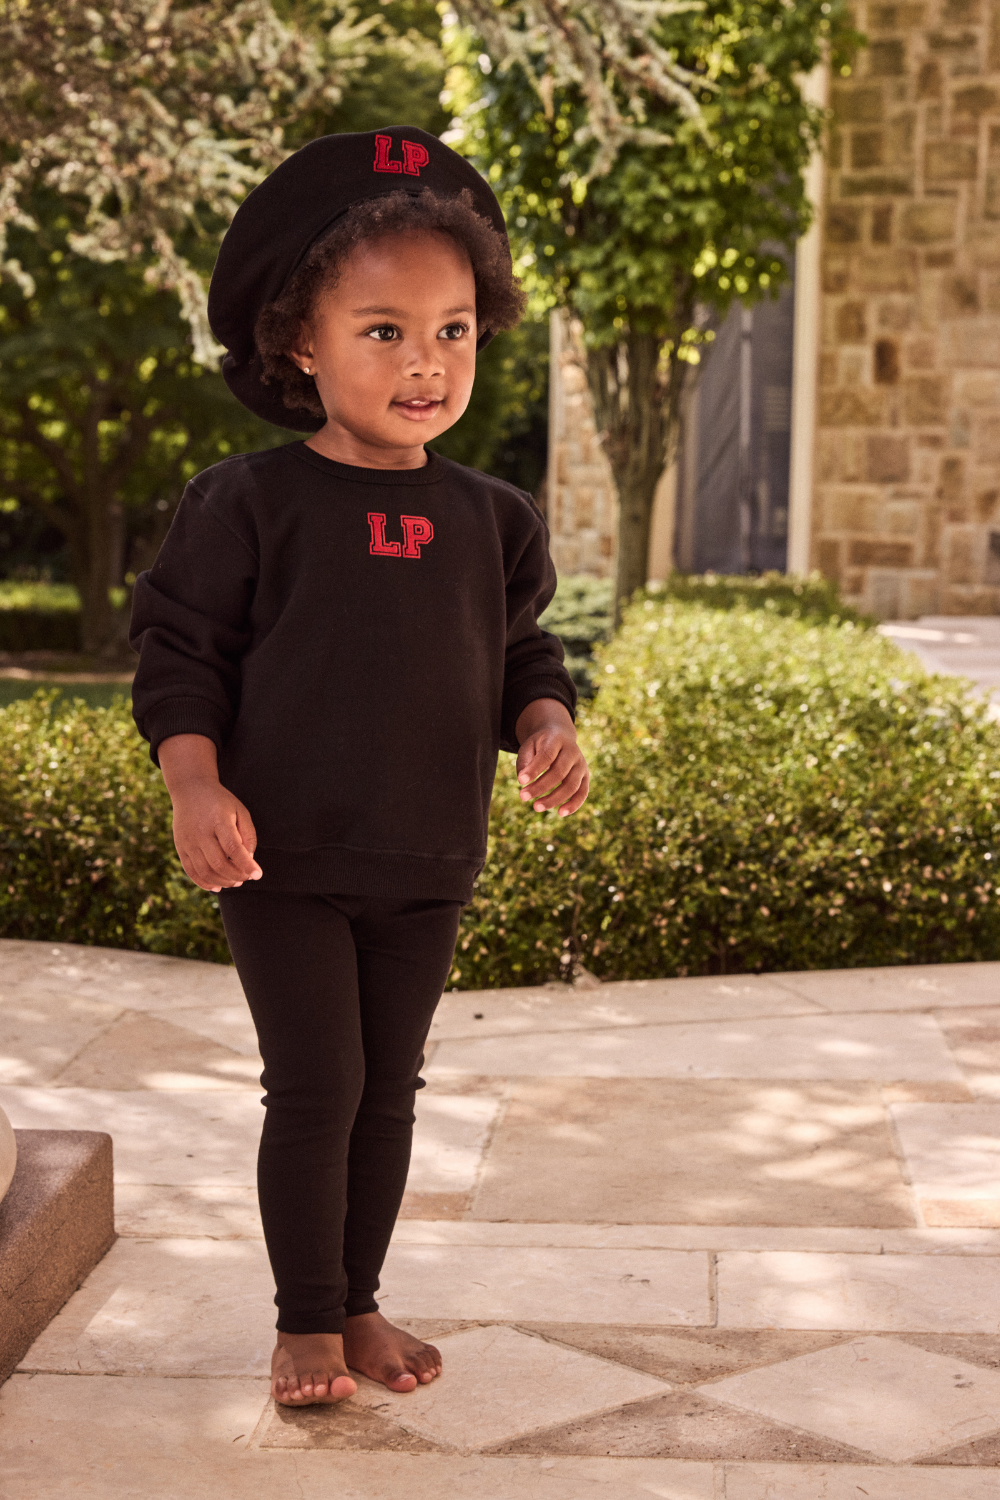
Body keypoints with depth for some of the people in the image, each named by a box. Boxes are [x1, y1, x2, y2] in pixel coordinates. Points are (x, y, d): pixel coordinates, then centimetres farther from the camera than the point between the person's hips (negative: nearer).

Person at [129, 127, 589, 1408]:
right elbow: (180, 653, -6)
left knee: (389, 1089, 13)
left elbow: (523, 653, 13)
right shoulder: (248, 504, -8)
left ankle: (359, 1302, 29)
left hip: (427, 867, 4)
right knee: (314, 1088, 0)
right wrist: (196, 786, -19)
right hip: (284, 860, -4)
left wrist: (547, 728, -8)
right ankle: (307, 1320, 18)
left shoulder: (489, 520, 4)